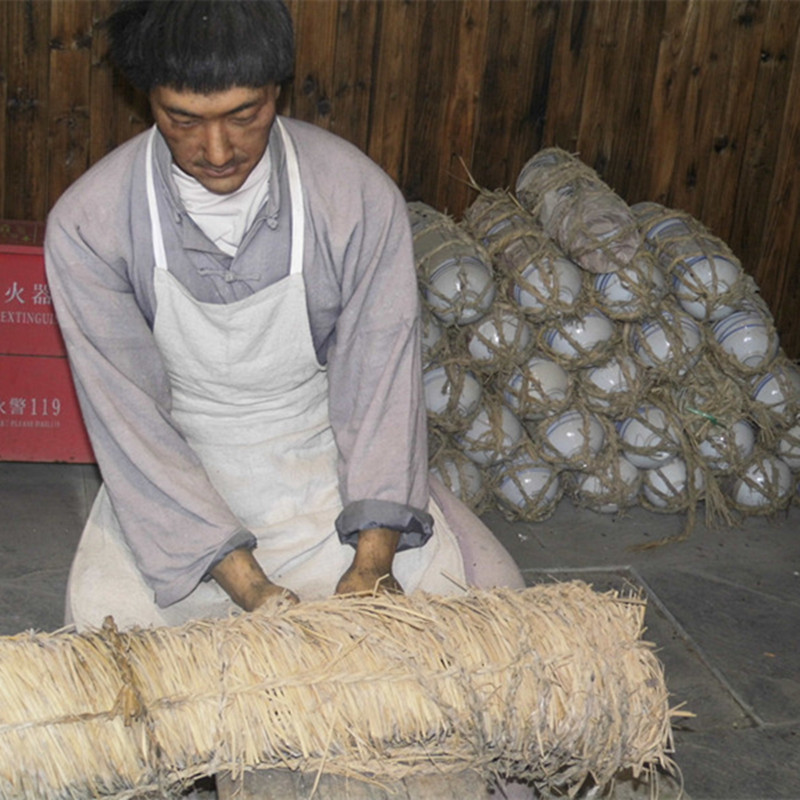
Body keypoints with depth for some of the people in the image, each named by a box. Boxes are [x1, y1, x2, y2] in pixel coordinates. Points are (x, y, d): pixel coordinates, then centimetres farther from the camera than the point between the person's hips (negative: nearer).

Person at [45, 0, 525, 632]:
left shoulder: (362, 198, -17)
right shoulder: (87, 225, -18)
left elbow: (380, 385, -14)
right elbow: (129, 420, -19)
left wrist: (372, 564, -25)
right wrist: (248, 588, -27)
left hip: (329, 458, 1)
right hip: (180, 473, 0)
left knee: (492, 595, -11)